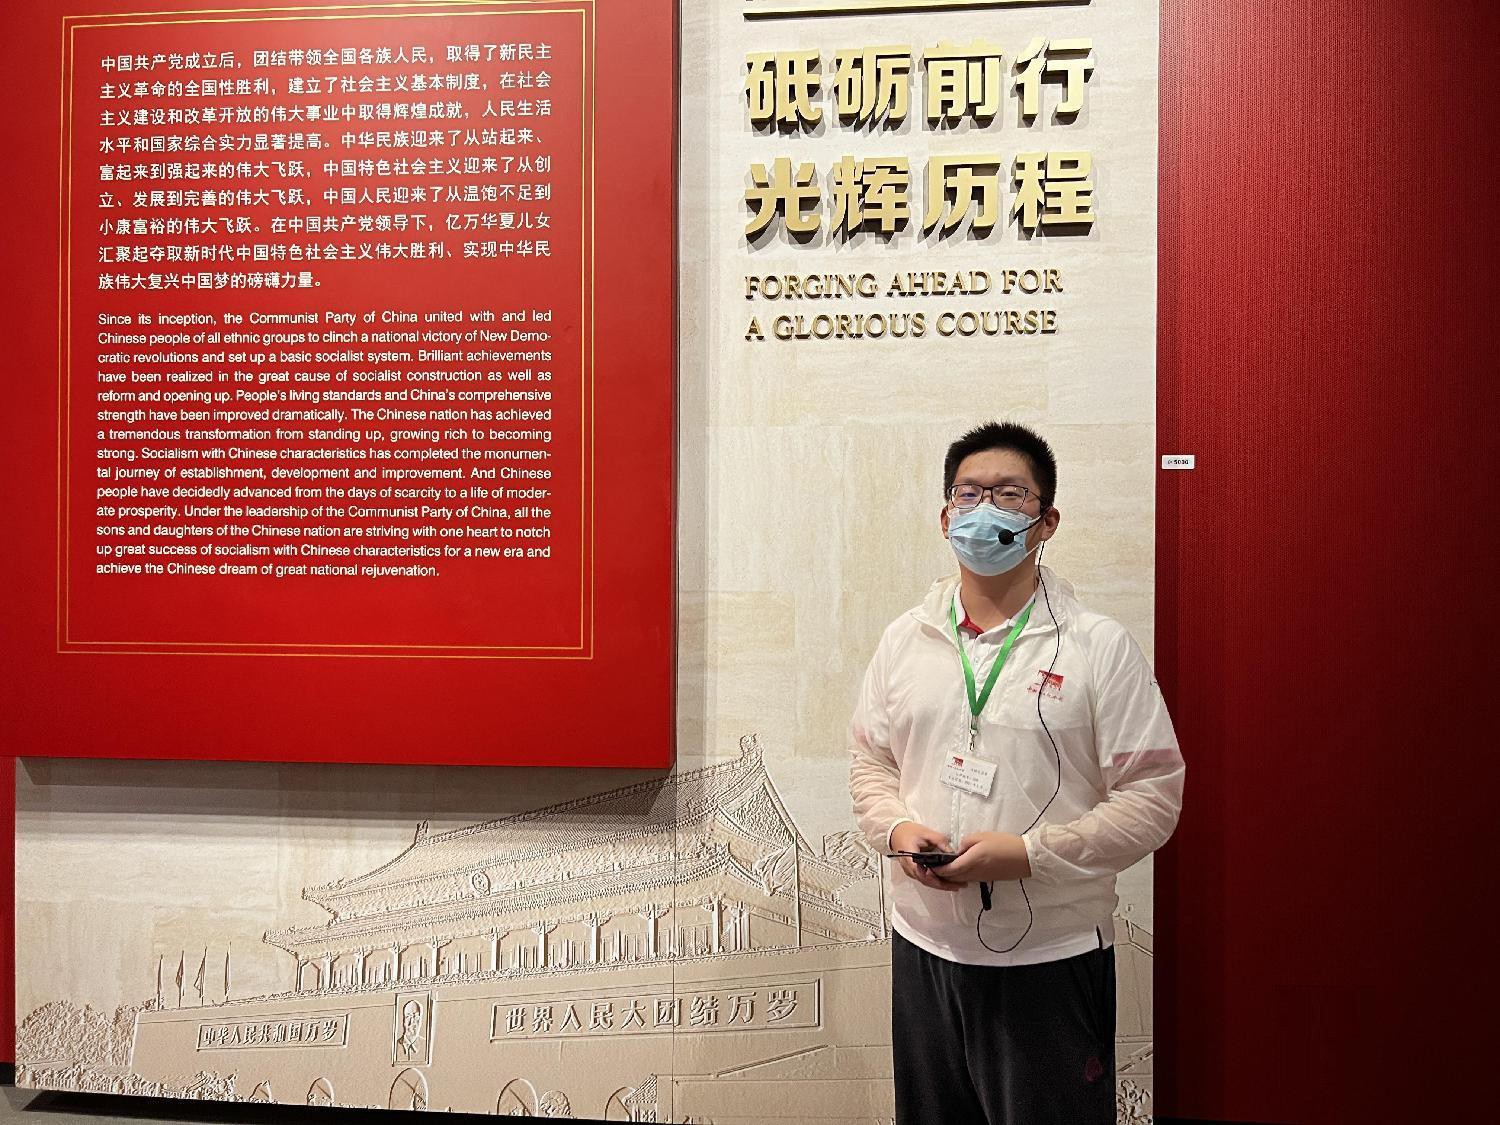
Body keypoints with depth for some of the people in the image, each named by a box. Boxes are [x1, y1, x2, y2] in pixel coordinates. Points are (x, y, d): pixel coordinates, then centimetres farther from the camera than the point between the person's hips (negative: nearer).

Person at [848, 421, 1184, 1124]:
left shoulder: (1099, 648, -8)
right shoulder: (905, 640, 5)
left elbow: (1152, 797, -9)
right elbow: (869, 763, 12)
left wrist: (1028, 853, -19)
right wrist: (896, 829, -9)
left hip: (1053, 960, -3)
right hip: (924, 947, 4)